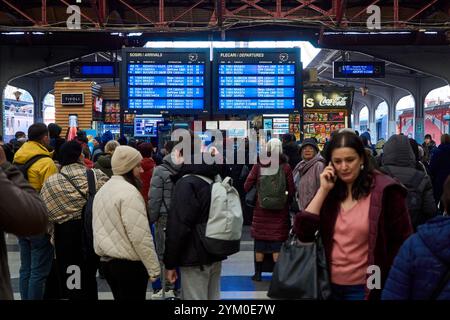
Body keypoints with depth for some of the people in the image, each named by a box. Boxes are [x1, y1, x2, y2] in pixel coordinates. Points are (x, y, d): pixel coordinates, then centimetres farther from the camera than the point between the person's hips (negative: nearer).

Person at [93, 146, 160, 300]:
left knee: (120, 296, 19)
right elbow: (140, 236, -23)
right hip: (129, 264, -9)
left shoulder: (103, 190, 10)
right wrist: (154, 268, -16)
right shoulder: (129, 192, -19)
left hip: (107, 260, 9)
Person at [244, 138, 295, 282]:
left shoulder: (258, 165, -4)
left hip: (261, 209, 1)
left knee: (259, 242, 11)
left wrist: (254, 197, 14)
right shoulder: (285, 167, -7)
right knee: (277, 243, 6)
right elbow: (291, 190, -5)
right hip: (280, 211, -1)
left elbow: (247, 186, -3)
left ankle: (258, 273, 18)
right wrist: (287, 202, 12)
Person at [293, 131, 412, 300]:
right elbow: (302, 233, -7)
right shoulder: (329, 192, 3)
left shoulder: (384, 191, -11)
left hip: (365, 287, -5)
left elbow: (402, 242, -8)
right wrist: (323, 190, -10)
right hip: (331, 285, 5)